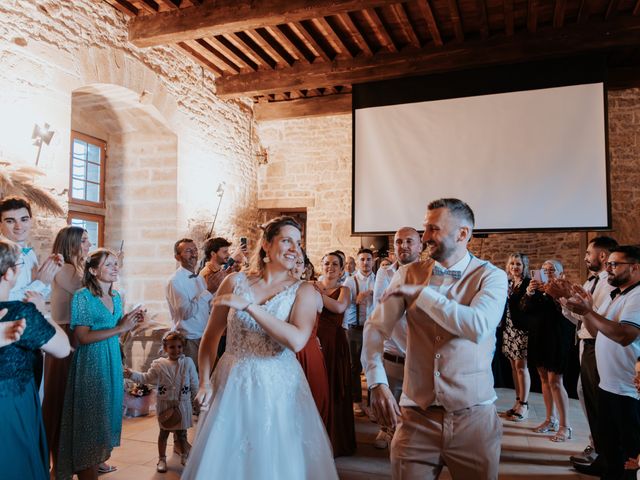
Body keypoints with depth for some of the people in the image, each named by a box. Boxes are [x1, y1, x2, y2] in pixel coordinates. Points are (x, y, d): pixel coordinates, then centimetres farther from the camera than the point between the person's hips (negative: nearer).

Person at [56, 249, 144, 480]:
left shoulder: (116, 296, 9)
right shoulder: (82, 297, -12)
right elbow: (83, 337, -18)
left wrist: (129, 321, -1)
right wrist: (120, 328, -21)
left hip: (113, 361, 7)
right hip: (91, 363, -7)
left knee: (107, 415, 12)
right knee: (90, 417, 2)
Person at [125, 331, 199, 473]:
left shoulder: (188, 362, -6)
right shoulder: (158, 365, -5)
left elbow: (194, 384, 0)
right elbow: (146, 378, 3)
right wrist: (132, 374, -10)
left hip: (183, 404, 0)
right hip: (165, 404, 0)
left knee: (182, 432, 13)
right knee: (164, 432, 12)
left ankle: (184, 456, 31)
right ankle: (162, 459, 26)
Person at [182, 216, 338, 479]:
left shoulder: (303, 290, -4)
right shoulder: (235, 281, -1)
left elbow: (297, 340, -21)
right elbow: (211, 336, 7)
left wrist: (249, 306, -22)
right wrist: (205, 382, -1)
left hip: (279, 388, -1)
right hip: (232, 385, 1)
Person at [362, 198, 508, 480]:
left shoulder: (491, 276, -3)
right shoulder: (409, 274, 4)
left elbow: (478, 327, -22)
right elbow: (376, 328, -3)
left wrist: (421, 293, -16)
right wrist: (377, 383, -17)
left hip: (473, 415, -1)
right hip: (416, 415, 1)